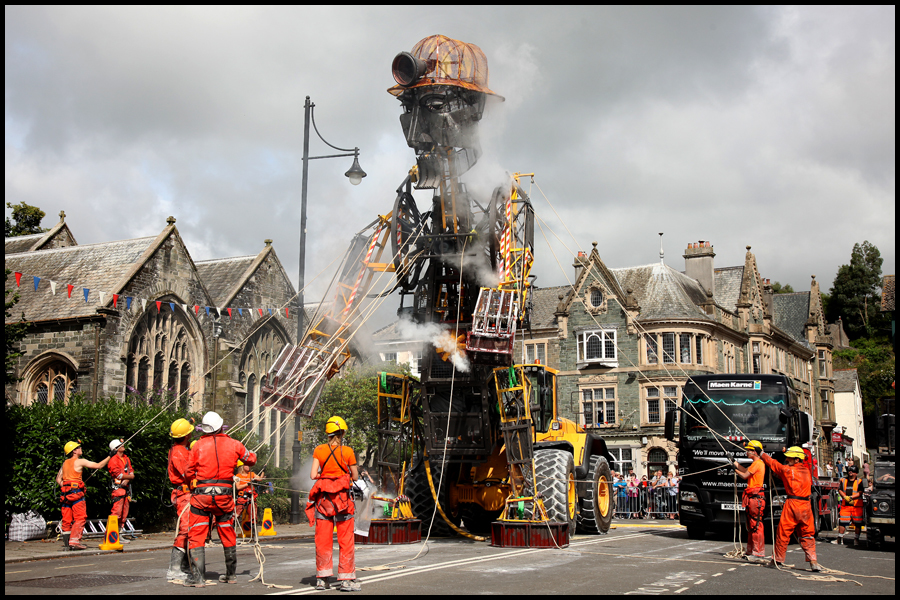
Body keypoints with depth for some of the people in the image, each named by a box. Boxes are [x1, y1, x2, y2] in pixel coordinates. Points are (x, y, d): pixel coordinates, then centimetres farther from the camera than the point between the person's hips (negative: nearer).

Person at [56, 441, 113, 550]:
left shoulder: (65, 463, 17)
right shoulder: (80, 461, -4)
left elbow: (58, 479, 17)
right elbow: (99, 465, -5)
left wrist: (64, 488, 16)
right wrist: (109, 456, 4)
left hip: (65, 492, 7)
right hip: (76, 491, -7)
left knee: (67, 519, 7)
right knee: (80, 518, -7)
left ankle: (66, 543, 7)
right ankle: (74, 541, -17)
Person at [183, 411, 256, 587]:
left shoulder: (199, 445, -2)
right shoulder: (233, 444, 1)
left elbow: (189, 474, 2)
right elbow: (252, 459, 15)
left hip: (201, 494, -2)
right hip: (224, 495, 2)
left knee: (196, 535, 2)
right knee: (228, 535, 16)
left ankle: (197, 577, -6)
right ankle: (231, 574, 27)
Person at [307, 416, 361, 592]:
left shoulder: (319, 450, 0)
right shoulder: (348, 452, -5)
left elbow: (313, 475, -5)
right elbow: (355, 477, 1)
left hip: (323, 497, 2)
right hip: (342, 497, -2)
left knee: (323, 539, 9)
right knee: (346, 540, 5)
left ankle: (322, 579, 13)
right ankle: (347, 579, 6)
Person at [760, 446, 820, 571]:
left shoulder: (788, 470, -6)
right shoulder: (807, 471, 11)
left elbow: (773, 464, 8)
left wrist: (762, 455, 22)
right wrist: (776, 474, 28)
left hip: (792, 504, -5)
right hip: (806, 505, 5)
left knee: (783, 532, 5)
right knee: (807, 534, 9)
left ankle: (778, 560, 12)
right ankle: (813, 561, -2)